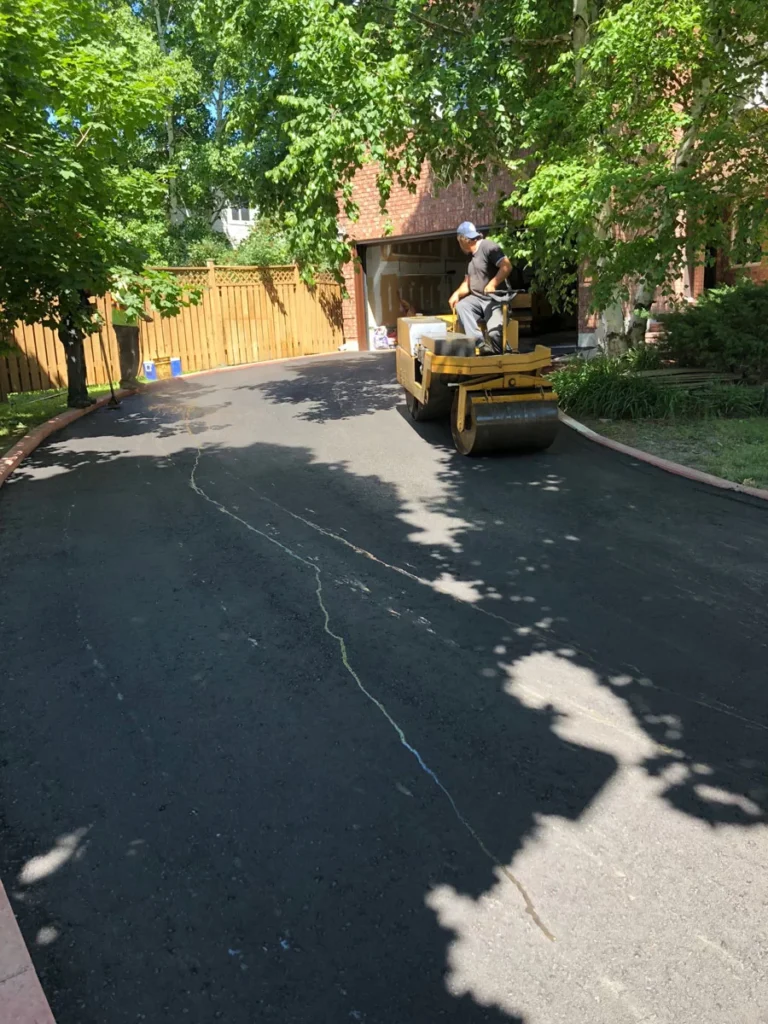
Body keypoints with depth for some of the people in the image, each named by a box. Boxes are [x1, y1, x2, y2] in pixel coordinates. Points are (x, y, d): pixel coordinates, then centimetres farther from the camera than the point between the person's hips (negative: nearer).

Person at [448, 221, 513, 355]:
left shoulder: (488, 246, -8)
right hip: (477, 298, 7)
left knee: (494, 332, -30)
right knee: (460, 306, -25)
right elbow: (468, 282, 19)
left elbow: (507, 266, -19)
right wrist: (457, 293, 0)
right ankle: (481, 343, -34)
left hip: (495, 299, -7)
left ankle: (493, 355, -4)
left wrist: (492, 284, -27)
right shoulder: (471, 255, 18)